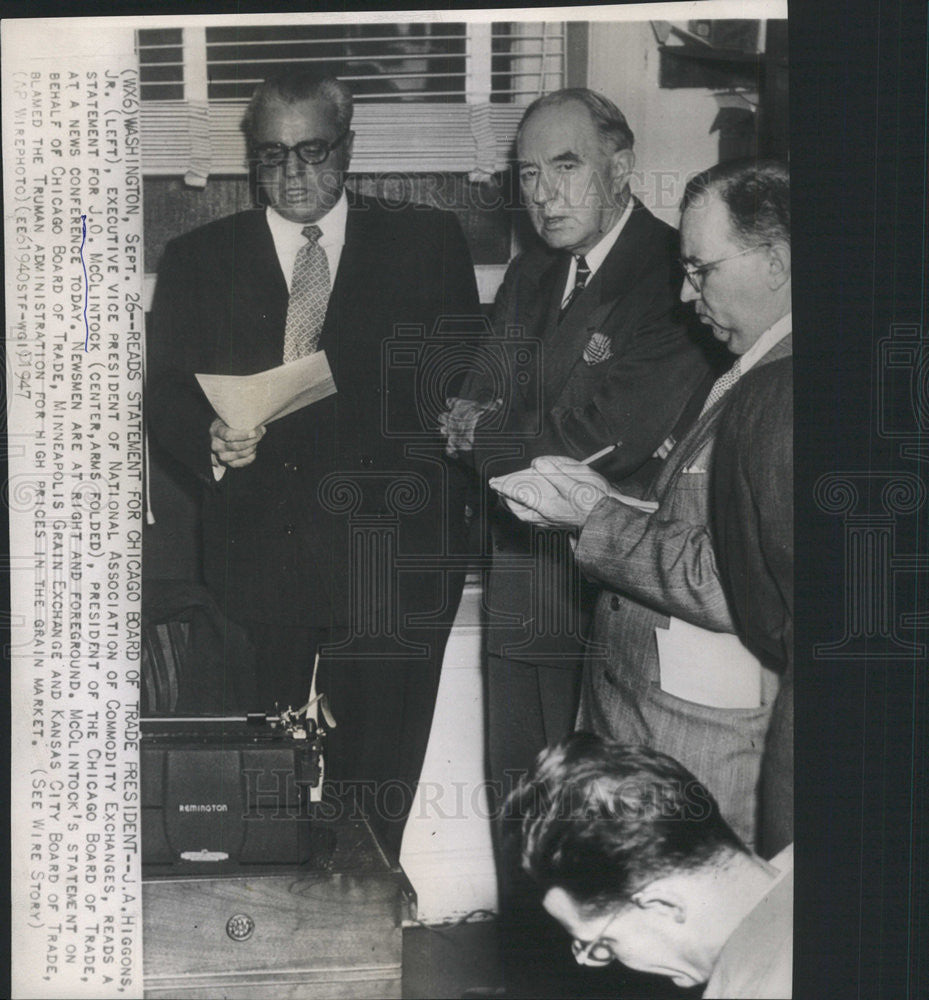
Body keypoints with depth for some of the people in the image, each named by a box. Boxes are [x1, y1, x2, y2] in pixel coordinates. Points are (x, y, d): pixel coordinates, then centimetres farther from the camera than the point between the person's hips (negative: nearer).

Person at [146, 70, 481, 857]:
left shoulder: (428, 244, 8)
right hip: (255, 552, 1)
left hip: (389, 554, 0)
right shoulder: (196, 261, 11)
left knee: (377, 777, 4)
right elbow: (166, 394, 7)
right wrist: (210, 438, -14)